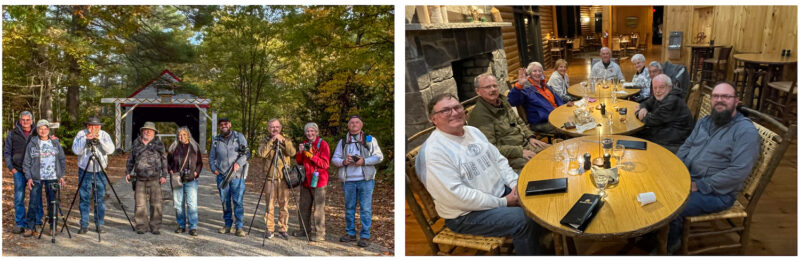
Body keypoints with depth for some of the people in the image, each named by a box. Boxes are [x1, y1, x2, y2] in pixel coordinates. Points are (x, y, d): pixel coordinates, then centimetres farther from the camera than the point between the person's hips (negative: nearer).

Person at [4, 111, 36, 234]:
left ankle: (37, 222, 13)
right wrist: (11, 167, 0)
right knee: (19, 197, 1)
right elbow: (6, 152, 8)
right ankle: (20, 224, 8)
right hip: (19, 171, 0)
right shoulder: (12, 134, 5)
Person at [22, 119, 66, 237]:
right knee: (33, 203, -3)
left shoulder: (55, 143, 8)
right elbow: (26, 162, 4)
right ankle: (31, 227, 6)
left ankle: (53, 227, 14)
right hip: (36, 178, -1)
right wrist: (29, 177, -3)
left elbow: (62, 160, 12)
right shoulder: (32, 144, 3)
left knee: (53, 202, 4)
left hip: (53, 178, 1)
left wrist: (61, 176, 6)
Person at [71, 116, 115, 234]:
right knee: (84, 199, 2)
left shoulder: (104, 135, 1)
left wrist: (99, 139, -23)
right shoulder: (81, 134, -1)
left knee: (100, 199, 2)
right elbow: (76, 150, -13)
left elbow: (110, 150, -14)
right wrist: (85, 139, -23)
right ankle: (84, 225, 10)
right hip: (84, 172, 0)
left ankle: (99, 225, 10)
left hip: (100, 172, 0)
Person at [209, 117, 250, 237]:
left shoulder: (239, 137, 6)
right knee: (225, 201, 8)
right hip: (222, 176, 3)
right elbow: (211, 157, 19)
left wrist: (239, 163, -15)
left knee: (238, 201, -7)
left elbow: (246, 153, 0)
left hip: (237, 175, -3)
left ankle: (239, 227, -4)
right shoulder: (215, 140, 14)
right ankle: (228, 225, 19)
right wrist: (214, 169, 3)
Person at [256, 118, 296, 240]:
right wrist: (271, 141, -14)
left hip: (284, 177, 1)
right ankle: (269, 229, 9)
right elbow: (262, 153, -10)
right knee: (270, 204, 0)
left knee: (284, 204, 1)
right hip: (270, 177, 0)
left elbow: (292, 152, -8)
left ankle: (282, 229, 9)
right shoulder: (265, 141, 9)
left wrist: (283, 140, -16)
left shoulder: (286, 141, 11)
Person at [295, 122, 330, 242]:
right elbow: (299, 162, 13)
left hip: (318, 180, -7)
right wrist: (300, 152, -7)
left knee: (318, 208, -6)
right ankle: (305, 230, 26)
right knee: (304, 206, 13)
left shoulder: (322, 144, -6)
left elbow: (325, 164, -13)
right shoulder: (304, 144, 13)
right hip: (306, 180, 7)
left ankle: (320, 234, -2)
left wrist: (311, 155, -22)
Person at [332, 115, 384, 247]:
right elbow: (334, 159, 12)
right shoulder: (342, 142, 16)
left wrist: (364, 161, -14)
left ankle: (365, 236, 1)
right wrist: (343, 161, -9)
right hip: (348, 181, 3)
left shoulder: (370, 140, 8)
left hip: (365, 180, -3)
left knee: (365, 209, -4)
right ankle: (350, 233, 21)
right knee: (349, 208, 9)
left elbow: (379, 157, 1)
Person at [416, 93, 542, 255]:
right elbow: (455, 195, -25)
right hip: (466, 214, -9)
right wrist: (503, 203, -19)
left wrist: (516, 185, -6)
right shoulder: (433, 151, -21)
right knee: (526, 220, -23)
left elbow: (499, 160, 13)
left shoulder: (473, 131, 9)